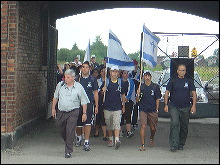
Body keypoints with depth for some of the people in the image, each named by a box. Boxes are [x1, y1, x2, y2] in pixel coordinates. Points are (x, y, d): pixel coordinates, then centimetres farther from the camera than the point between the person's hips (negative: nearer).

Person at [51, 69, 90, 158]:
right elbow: (55, 97, 15)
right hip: (61, 111, 4)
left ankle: (68, 151, -3)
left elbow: (84, 101, 1)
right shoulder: (60, 85, 3)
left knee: (70, 131, -10)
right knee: (62, 130, 13)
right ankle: (68, 143, 41)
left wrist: (84, 113, -1)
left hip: (73, 112, -4)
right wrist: (53, 108, 13)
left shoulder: (79, 87, -4)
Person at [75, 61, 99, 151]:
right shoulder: (77, 79, 5)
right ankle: (79, 137, 37)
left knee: (88, 123, -11)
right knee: (78, 123, 9)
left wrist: (96, 106, 3)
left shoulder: (93, 79, 3)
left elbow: (95, 93, 6)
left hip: (89, 104, -1)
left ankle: (86, 142, -5)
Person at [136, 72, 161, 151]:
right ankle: (142, 145, -8)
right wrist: (138, 95, -17)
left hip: (153, 110, 1)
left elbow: (157, 99, 7)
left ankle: (151, 139, 40)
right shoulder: (141, 86, 2)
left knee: (153, 128, 9)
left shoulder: (155, 87, 3)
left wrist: (156, 110, 2)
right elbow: (138, 100, 4)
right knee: (143, 126, -12)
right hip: (143, 110, -1)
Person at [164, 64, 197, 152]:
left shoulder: (189, 81, 7)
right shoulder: (172, 81, 4)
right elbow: (166, 93, 4)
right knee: (174, 124, -16)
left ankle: (181, 144, 22)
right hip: (174, 107, -2)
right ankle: (174, 145, -17)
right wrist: (166, 105, -4)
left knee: (184, 127, 7)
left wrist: (194, 105, -5)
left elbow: (193, 94, 5)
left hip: (185, 108, 2)